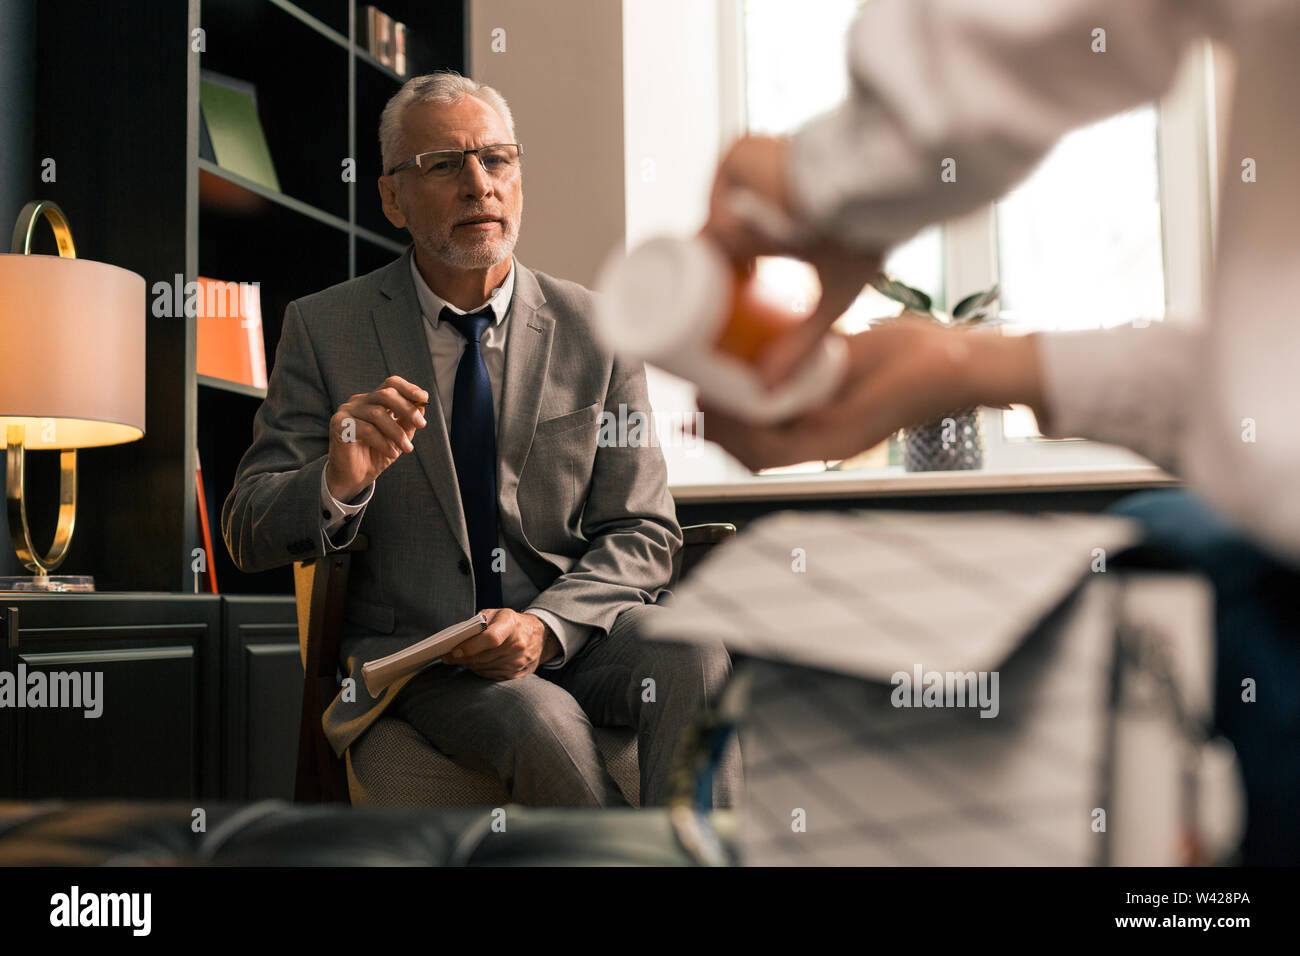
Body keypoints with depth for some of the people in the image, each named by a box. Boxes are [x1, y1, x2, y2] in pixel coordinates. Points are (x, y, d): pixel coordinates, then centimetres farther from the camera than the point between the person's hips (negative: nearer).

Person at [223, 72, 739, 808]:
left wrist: (545, 625, -17)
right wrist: (338, 483, -25)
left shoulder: (599, 331, 3)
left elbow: (641, 534, 3)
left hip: (572, 634, 1)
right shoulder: (325, 328, 1)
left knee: (693, 658, -30)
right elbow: (248, 536, -2)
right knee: (539, 721, -32)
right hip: (414, 650, -1)